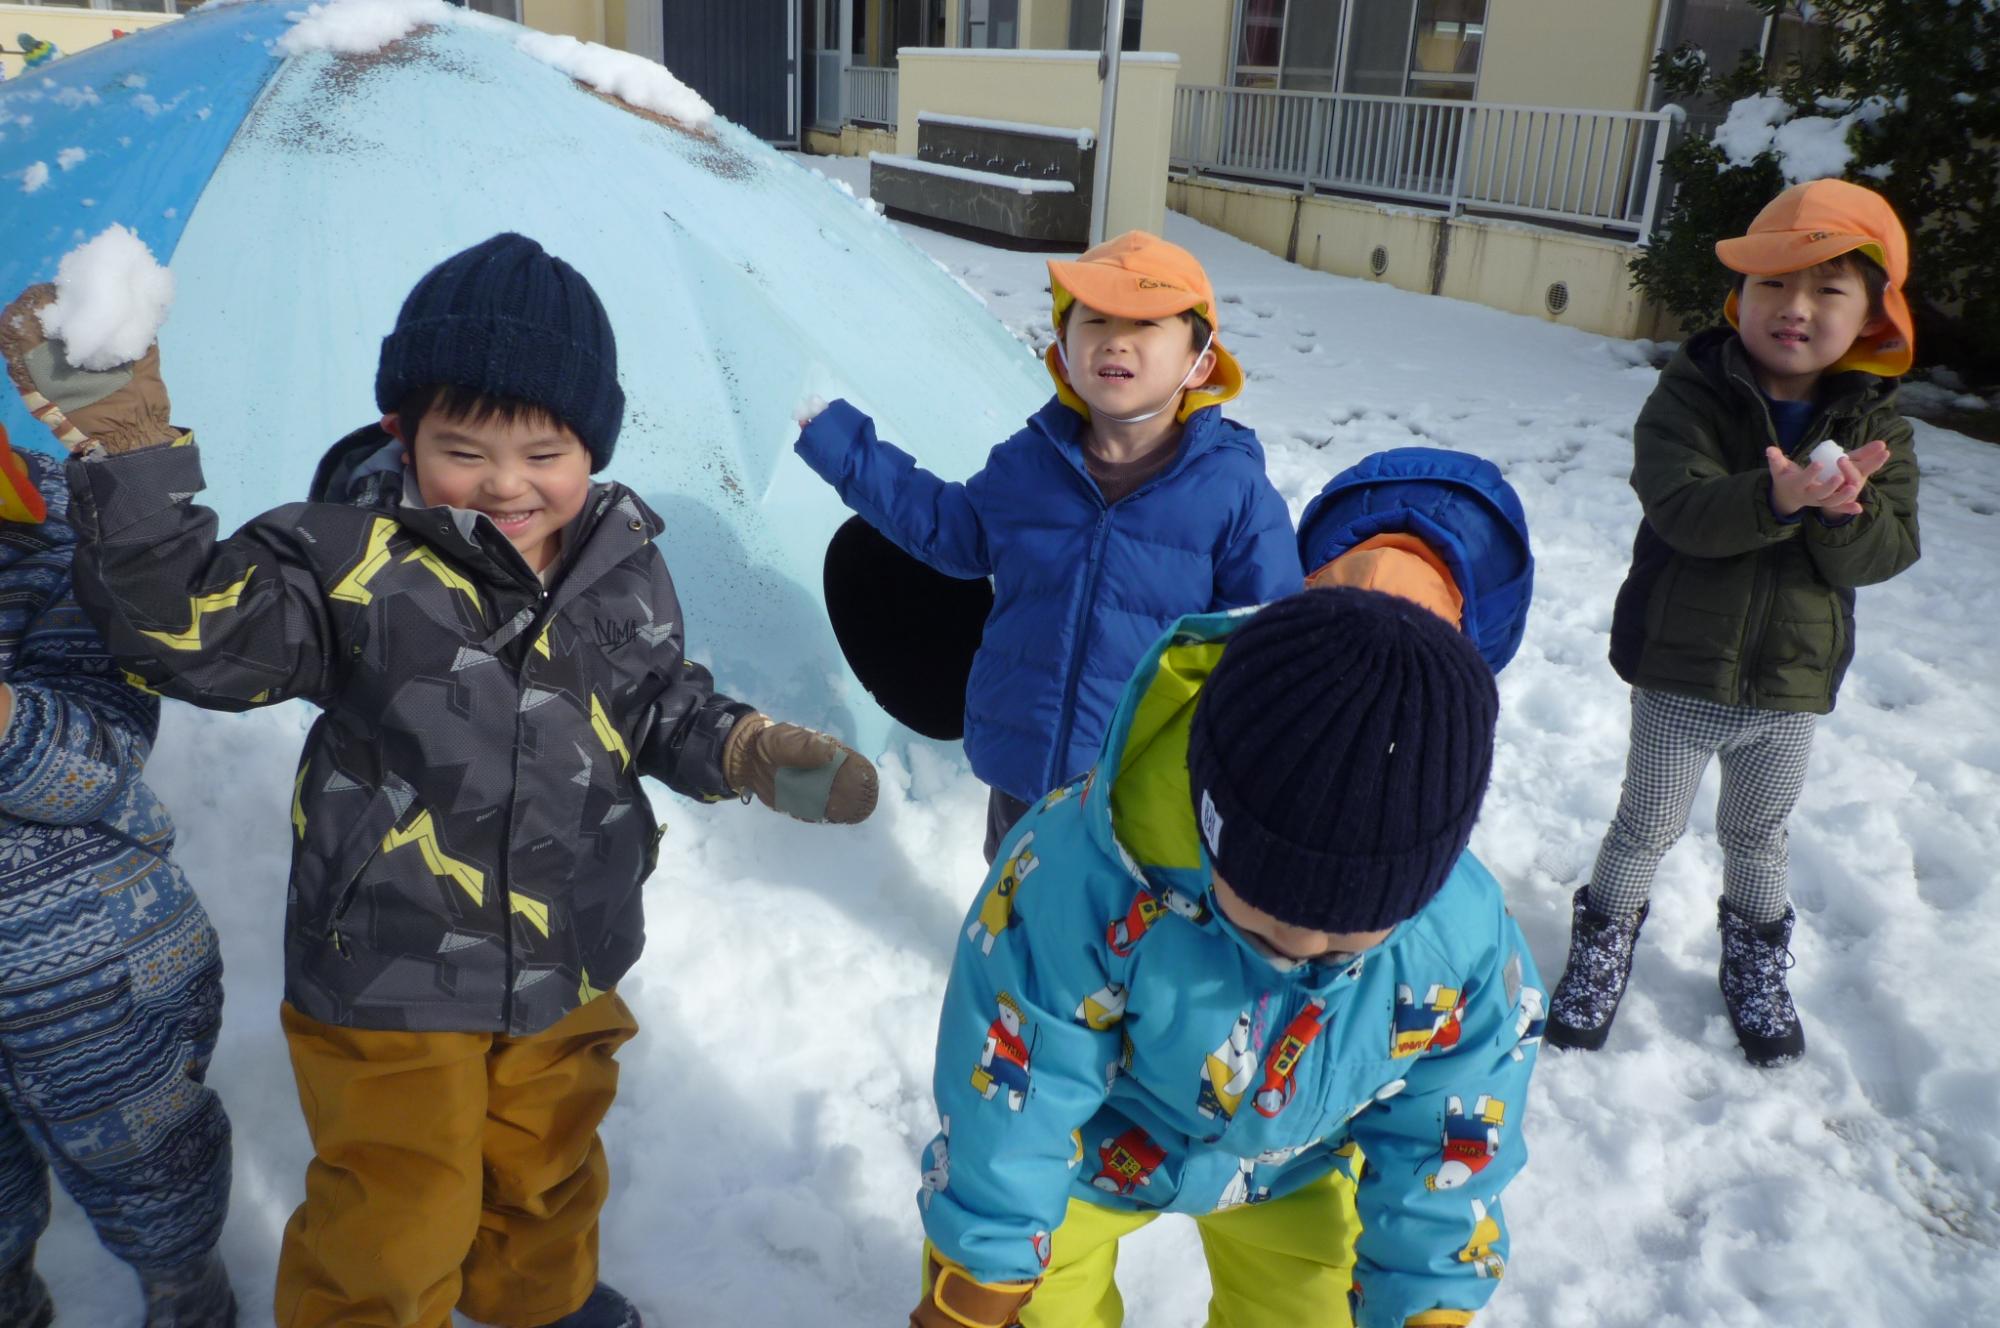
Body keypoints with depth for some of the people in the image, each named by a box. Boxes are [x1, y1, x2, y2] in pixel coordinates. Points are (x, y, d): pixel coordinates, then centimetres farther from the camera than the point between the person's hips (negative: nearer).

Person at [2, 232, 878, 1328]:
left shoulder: (622, 566, -5)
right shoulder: (352, 556, -18)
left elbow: (665, 712, 6)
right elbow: (198, 628, -26)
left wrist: (754, 752, -12)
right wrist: (129, 453, -38)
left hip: (566, 970, 5)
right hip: (389, 980, -4)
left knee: (548, 1170, 28)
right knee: (393, 1232, 10)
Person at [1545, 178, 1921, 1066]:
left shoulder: (1873, 421, -2)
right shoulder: (1691, 394, -13)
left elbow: (1888, 550, -11)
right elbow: (1685, 509, -27)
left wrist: (1842, 507, -31)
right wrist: (1779, 497, -43)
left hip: (1794, 683, 3)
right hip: (1680, 672, -3)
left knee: (1757, 835, 22)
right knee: (1647, 827, 12)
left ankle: (1756, 962, 44)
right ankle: (1604, 943, 35)